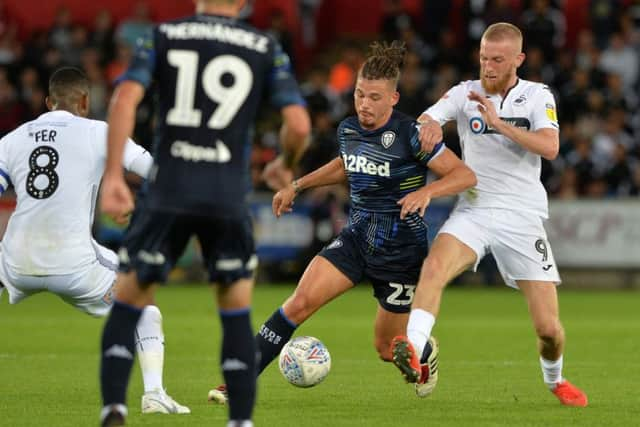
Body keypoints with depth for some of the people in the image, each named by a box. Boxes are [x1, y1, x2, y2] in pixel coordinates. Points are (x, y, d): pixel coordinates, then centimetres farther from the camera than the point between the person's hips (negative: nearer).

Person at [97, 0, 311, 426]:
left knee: (129, 302, 11)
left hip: (167, 191, 0)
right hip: (229, 197, 0)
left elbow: (124, 99, -8)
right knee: (237, 312, 14)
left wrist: (113, 176, -8)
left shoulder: (163, 37, 7)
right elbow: (299, 124, -2)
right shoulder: (266, 48, 7)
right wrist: (286, 166, 19)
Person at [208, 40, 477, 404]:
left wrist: (427, 191, -36)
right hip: (357, 238, 5)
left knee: (388, 350, 7)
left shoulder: (410, 135, -19)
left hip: (402, 251, -5)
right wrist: (297, 186, 22)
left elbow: (466, 176, -19)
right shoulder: (348, 130, 0)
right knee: (301, 301, -17)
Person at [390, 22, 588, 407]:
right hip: (474, 210, 0)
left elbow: (549, 147, -14)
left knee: (548, 327, -2)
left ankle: (555, 379, 29)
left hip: (522, 217, 0)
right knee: (434, 266, -33)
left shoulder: (538, 96, 2)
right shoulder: (466, 93, 4)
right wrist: (429, 127, -32)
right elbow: (423, 122, -8)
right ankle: (414, 353, -44)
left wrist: (498, 123, -22)